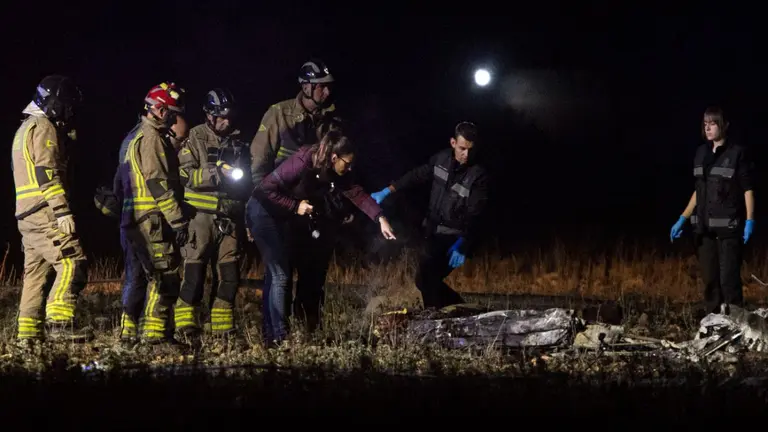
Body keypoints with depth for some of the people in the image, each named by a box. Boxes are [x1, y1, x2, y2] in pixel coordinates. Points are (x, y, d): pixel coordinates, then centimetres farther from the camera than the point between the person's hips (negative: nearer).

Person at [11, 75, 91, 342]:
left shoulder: (25, 129, 25)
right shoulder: (43, 127, -7)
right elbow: (47, 173, -18)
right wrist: (63, 212, -23)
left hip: (27, 215, 10)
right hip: (44, 212, -10)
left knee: (36, 273, 11)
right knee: (72, 263, -17)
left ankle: (28, 333, 11)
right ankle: (59, 323, -27)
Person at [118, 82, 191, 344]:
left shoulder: (139, 137, 22)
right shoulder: (151, 138, -12)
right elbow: (158, 184, -19)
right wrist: (178, 220, -18)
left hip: (139, 219, 10)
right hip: (152, 220, -10)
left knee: (159, 277, 13)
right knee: (167, 276, -10)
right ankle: (153, 332, -11)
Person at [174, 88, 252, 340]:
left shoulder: (238, 141, 17)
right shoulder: (195, 139, 0)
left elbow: (249, 178, 28)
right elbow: (185, 174, -12)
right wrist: (216, 173, -22)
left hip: (231, 217, 5)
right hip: (202, 215, -5)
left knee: (230, 273, 5)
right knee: (195, 270, -7)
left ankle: (223, 328, 13)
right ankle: (186, 326, -4)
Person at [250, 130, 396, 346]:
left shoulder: (332, 172, -7)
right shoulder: (302, 163, -29)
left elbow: (356, 193, -8)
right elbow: (263, 190, -29)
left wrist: (380, 218, -19)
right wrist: (295, 206, -27)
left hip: (286, 219, 8)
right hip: (266, 213, -8)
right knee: (281, 276, -12)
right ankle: (278, 338, -10)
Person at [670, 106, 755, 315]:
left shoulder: (737, 153, -4)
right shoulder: (702, 153, 12)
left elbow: (748, 190, -5)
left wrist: (750, 221, -15)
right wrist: (682, 219, 15)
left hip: (729, 227, -6)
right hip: (704, 227, 6)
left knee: (728, 279, -11)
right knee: (710, 279, 5)